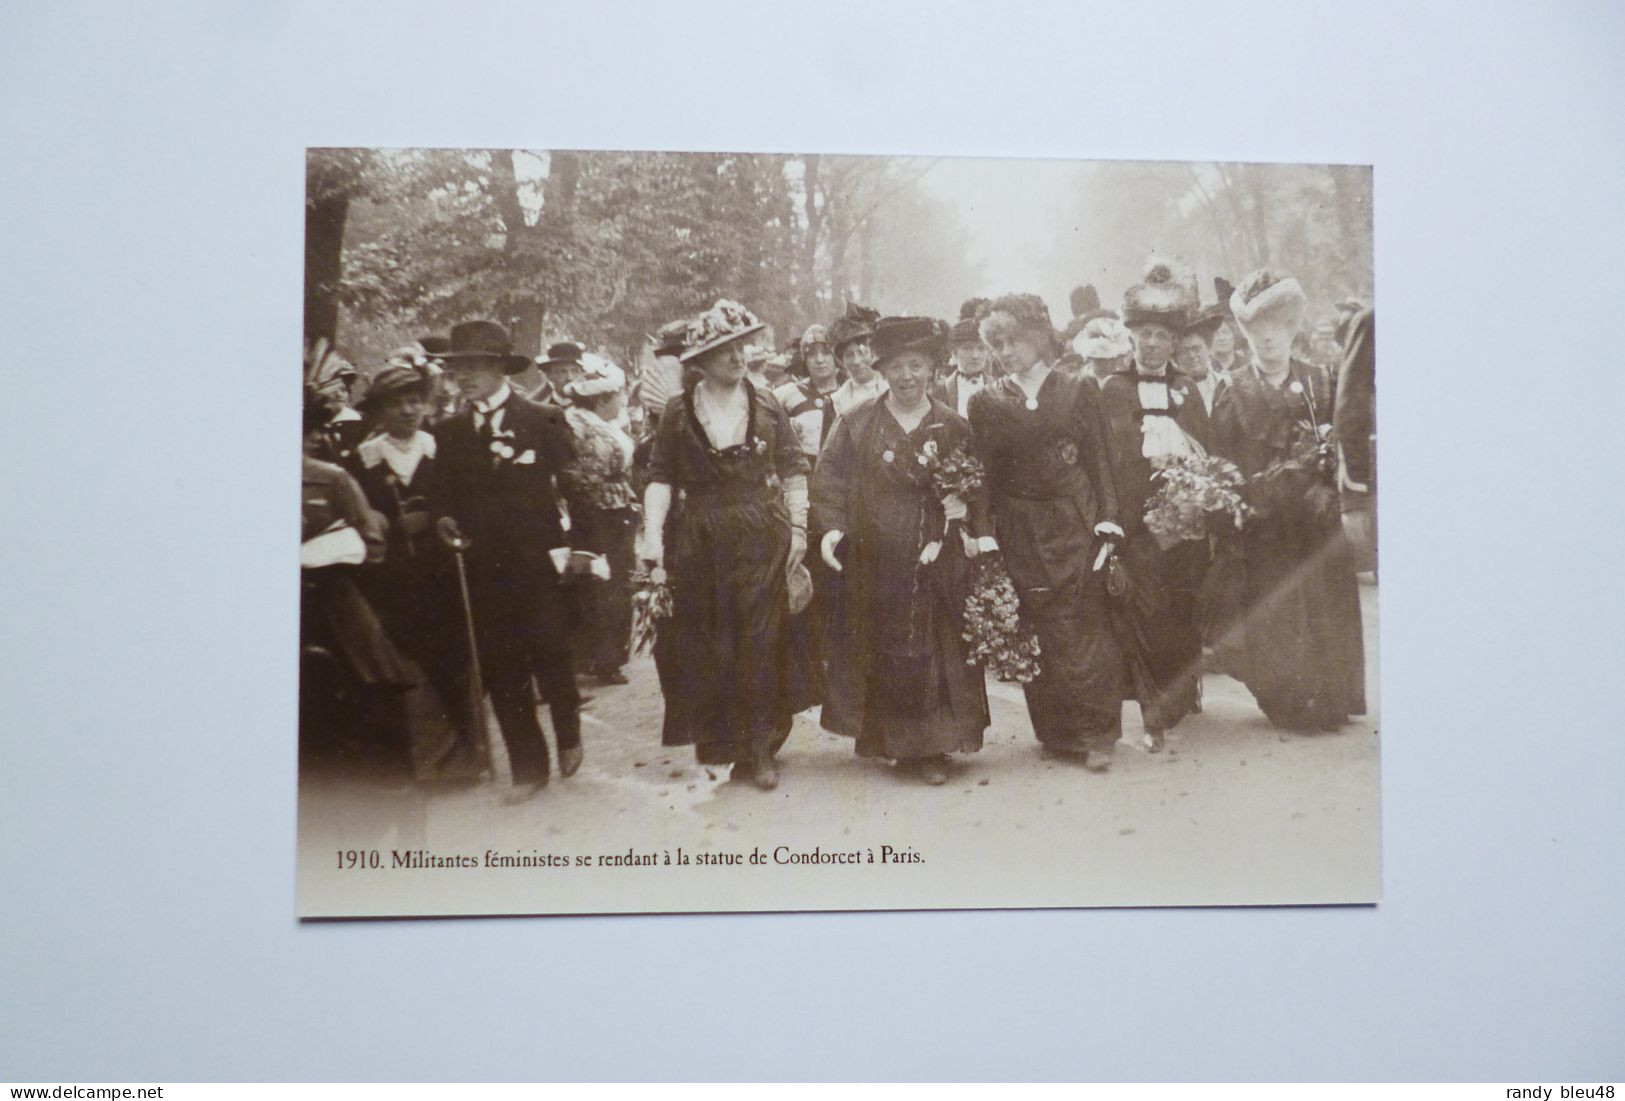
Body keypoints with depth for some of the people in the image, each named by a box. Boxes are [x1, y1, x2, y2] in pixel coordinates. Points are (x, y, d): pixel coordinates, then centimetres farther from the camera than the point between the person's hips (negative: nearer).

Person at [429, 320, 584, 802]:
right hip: (483, 568, 3)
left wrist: (565, 543, -9)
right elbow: (441, 491, 15)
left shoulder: (544, 421, 0)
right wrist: (443, 519, -5)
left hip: (538, 565, -3)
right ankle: (528, 767, 15)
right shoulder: (449, 432, 11)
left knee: (551, 657, 2)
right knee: (500, 671, 4)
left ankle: (568, 736, 30)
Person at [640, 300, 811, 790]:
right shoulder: (679, 412, 2)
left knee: (760, 640, 0)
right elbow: (661, 477, 1)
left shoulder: (766, 405, 4)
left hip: (761, 537, 0)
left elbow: (794, 469, 6)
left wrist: (798, 528, 0)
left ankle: (758, 749, 8)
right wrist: (652, 535, -9)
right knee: (706, 643, 4)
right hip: (700, 541, 0)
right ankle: (714, 742, 17)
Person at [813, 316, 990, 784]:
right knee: (880, 652, 4)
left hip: (936, 563, 0)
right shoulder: (858, 423, 4)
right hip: (873, 562, 0)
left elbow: (979, 491, 9)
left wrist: (965, 509, -9)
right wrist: (830, 528, -12)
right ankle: (885, 738, 19)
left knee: (935, 651, 1)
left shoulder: (955, 428, 7)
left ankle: (929, 747, 10)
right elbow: (828, 481, 0)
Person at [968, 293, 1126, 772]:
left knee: (1085, 630, -3)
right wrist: (986, 536, -5)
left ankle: (1095, 733, 6)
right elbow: (984, 475, 3)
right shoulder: (986, 402, 6)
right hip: (1021, 534, 1)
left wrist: (1107, 525, -6)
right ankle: (1058, 732, 12)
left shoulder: (1077, 392, 5)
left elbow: (1099, 463, 3)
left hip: (1076, 527, -1)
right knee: (1040, 636, 1)